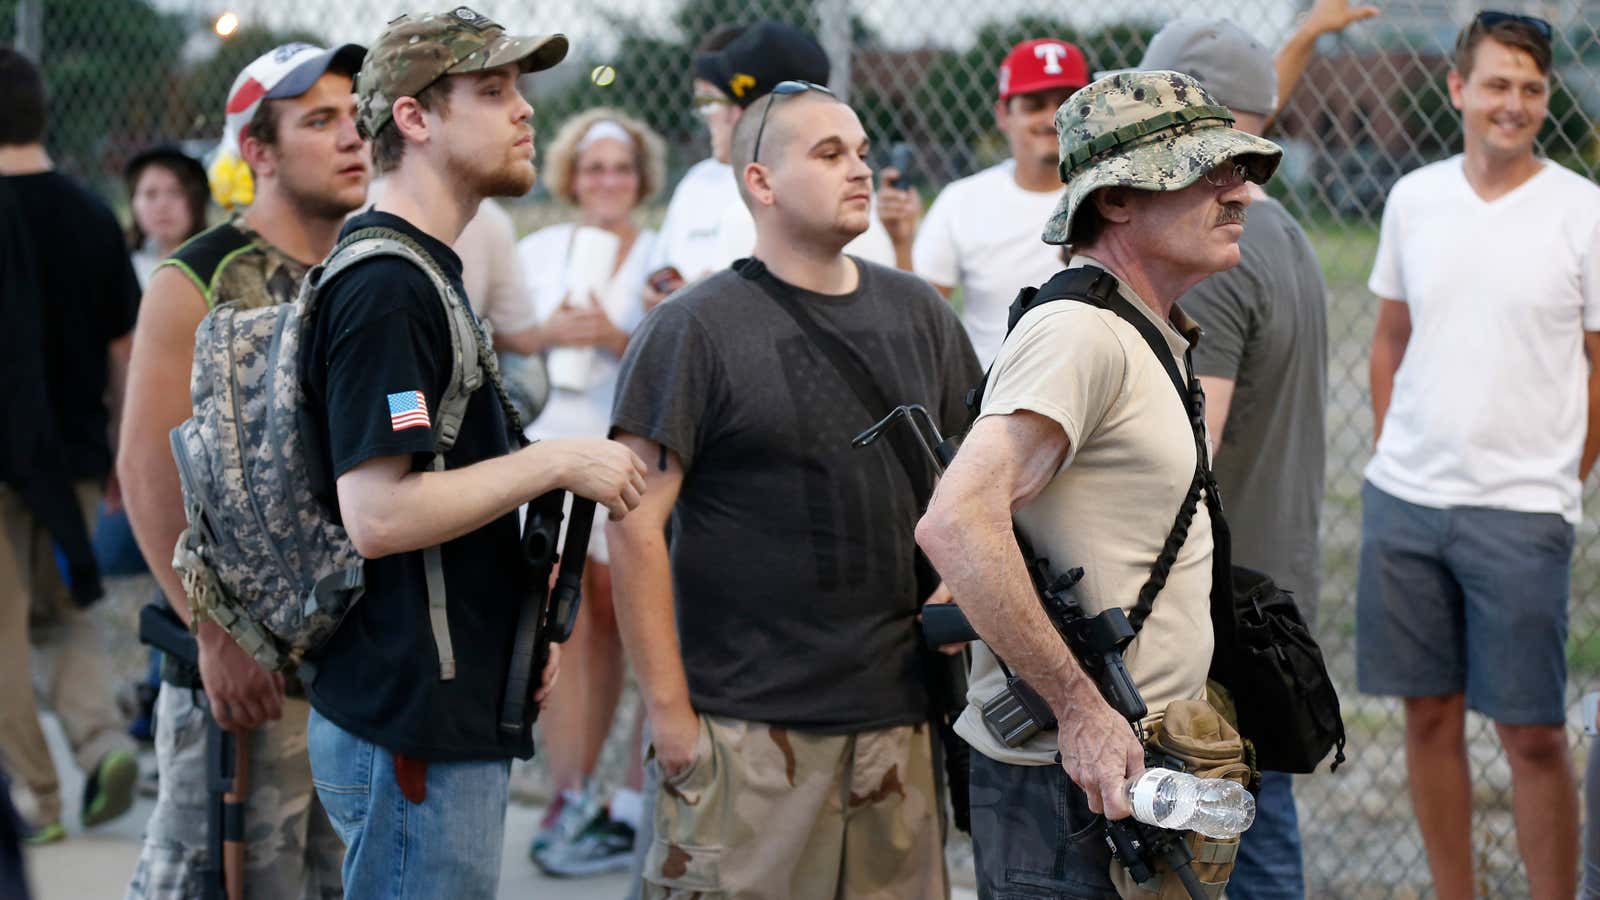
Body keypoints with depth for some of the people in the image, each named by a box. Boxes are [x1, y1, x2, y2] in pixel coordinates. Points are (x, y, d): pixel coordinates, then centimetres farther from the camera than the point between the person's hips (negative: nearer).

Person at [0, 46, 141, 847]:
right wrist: (118, 448, 16)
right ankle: (103, 737, -4)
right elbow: (122, 350, 7)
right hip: (74, 453, 5)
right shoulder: (92, 217, 2)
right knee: (65, 615, 19)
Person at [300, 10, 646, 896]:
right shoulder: (385, 286, -17)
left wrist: (520, 622, 16)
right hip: (411, 731, -10)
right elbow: (377, 513, -24)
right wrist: (555, 462, -17)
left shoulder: (426, 272, 15)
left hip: (451, 715, 10)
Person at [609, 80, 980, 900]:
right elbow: (635, 525, -9)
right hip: (746, 727, -5)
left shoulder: (919, 314, 11)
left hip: (897, 714, 5)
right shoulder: (695, 329, -6)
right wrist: (668, 711, -12)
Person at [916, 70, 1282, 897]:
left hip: (1137, 768, 10)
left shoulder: (1148, 335, 14)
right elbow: (955, 525, -30)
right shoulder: (1078, 333, -18)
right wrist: (1081, 709, -26)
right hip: (1069, 780, -10)